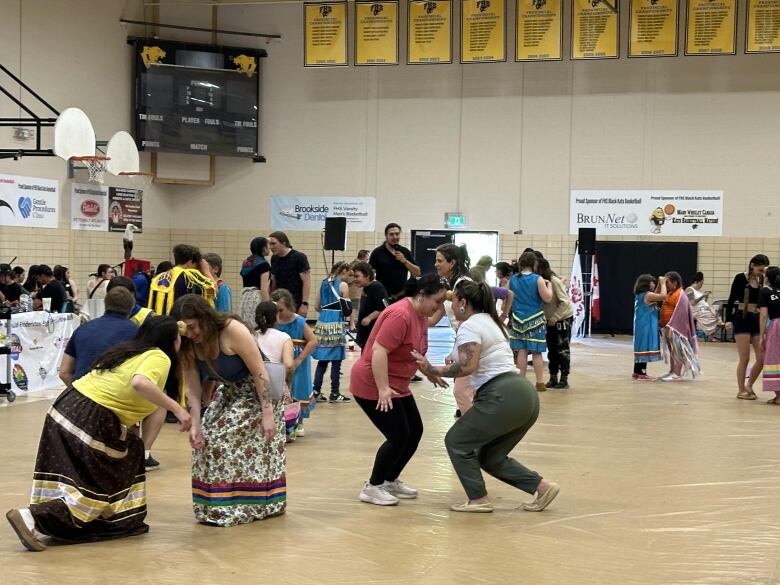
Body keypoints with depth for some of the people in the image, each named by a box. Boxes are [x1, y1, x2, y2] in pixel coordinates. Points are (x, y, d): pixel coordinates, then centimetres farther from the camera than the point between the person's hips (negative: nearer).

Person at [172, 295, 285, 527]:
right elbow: (193, 388, -7)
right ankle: (213, 506, 11)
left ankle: (231, 508, -8)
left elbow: (260, 372, -26)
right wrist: (196, 424, -18)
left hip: (259, 390, -7)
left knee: (228, 435, -16)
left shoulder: (233, 330, -29)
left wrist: (268, 413, -27)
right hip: (230, 390, 7)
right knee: (208, 436, -1)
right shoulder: (189, 346, -10)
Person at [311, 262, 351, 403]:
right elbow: (347, 308, -6)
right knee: (336, 361, 0)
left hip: (323, 322, 6)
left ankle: (316, 391, 10)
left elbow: (317, 306, 12)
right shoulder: (343, 285, -6)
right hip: (336, 323, -6)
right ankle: (334, 394, 4)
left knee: (322, 360, 10)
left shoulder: (323, 283, 11)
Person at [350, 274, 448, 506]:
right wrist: (383, 389, -34)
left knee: (415, 432, 10)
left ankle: (390, 481, 25)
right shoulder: (400, 315, -24)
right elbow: (379, 351, -30)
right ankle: (372, 487, 3)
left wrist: (430, 372, 22)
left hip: (397, 386, 10)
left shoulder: (421, 314, 6)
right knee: (399, 436, -11)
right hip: (372, 385, -10)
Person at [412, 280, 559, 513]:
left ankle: (478, 499, 6)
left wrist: (431, 370, -14)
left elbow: (467, 367, -20)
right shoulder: (490, 321, 24)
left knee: (456, 441, 6)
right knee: (490, 456, 18)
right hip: (526, 396, 10)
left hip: (503, 397, -10)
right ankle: (541, 486, 10)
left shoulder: (469, 326, -6)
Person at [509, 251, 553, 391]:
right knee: (536, 352, 2)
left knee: (522, 351, 9)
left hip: (518, 319, 4)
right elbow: (548, 298, -11)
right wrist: (549, 285, 4)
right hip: (535, 320, -3)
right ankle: (540, 383, 5)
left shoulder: (512, 279, 2)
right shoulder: (538, 279, -12)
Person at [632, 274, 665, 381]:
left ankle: (637, 372, 19)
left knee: (641, 348, 14)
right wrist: (663, 283, -11)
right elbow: (663, 296, -24)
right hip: (646, 327, -10)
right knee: (645, 348, -7)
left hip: (642, 326, 10)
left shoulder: (640, 295, 14)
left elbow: (656, 296, 27)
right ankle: (642, 373, -6)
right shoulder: (648, 295, -15)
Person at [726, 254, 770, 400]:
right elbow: (731, 300, -6)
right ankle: (741, 390, 10)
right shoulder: (740, 278, -5)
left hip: (758, 320, 5)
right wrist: (728, 319, -12)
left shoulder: (762, 280, 7)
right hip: (742, 319, -5)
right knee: (744, 358, -3)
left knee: (762, 358, 0)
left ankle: (749, 386, 19)